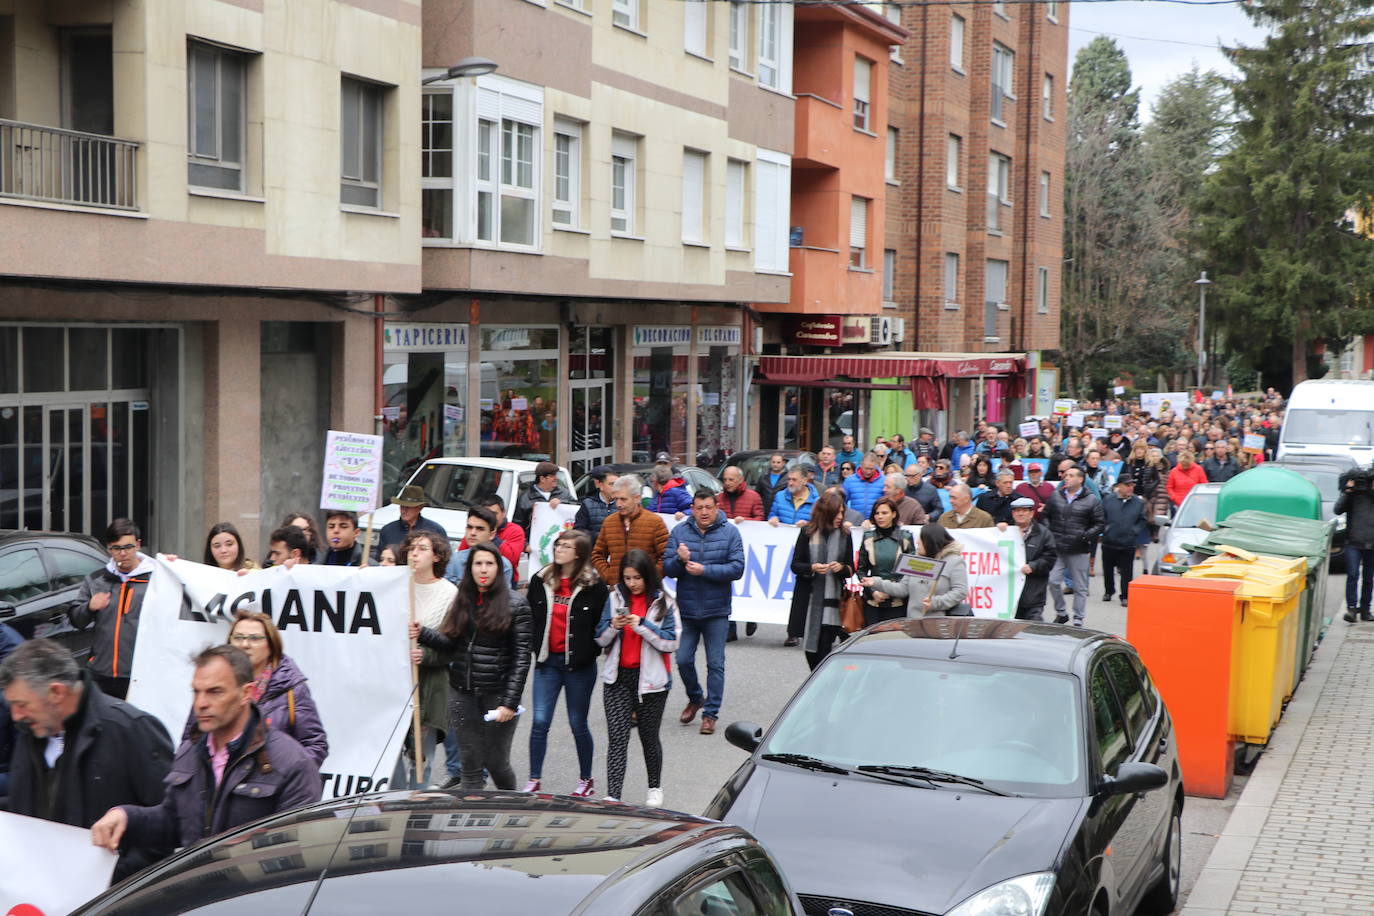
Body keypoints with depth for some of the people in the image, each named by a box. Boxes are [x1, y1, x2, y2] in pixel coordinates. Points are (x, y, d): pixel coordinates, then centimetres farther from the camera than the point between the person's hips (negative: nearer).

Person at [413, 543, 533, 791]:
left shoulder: (515, 603, -4)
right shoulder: (462, 600, 10)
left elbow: (522, 656, -7)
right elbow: (452, 644, 9)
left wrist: (510, 702, -12)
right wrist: (424, 634, -9)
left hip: (498, 693, -3)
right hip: (462, 692, 3)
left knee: (496, 762, 5)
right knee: (471, 767, 3)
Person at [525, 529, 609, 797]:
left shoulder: (594, 586, -7)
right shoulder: (541, 581, 4)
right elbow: (529, 618, 13)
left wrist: (589, 652, -9)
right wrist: (536, 647, 6)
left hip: (579, 664, -3)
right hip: (548, 660, 3)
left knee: (578, 724, 7)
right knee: (540, 722, -1)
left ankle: (586, 780, 22)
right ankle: (534, 781, 7)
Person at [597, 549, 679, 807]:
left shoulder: (664, 603, -3)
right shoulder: (615, 598, 5)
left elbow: (671, 642, -10)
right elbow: (601, 639, 7)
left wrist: (642, 626, -19)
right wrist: (613, 627, -14)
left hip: (651, 679, -2)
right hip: (618, 677, 2)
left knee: (649, 736, 11)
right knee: (617, 737, -7)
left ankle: (655, 788, 32)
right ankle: (612, 796, -10)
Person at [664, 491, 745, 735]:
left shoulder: (730, 532, -4)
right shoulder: (679, 531, 1)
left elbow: (737, 568, -12)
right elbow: (667, 568, -1)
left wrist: (704, 570, -20)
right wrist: (679, 560, -22)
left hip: (717, 610, -2)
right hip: (686, 609, 2)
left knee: (715, 664, 3)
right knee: (683, 660, 5)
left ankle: (710, 713, 13)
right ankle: (695, 698, 31)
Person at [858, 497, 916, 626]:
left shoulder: (905, 538, 3)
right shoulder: (868, 538, 8)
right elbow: (861, 570, 10)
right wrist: (872, 592, -5)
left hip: (898, 602, -2)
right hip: (873, 602, 2)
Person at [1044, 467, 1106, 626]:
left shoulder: (1092, 500, 0)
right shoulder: (1055, 496, 9)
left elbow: (1100, 524, 3)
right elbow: (1046, 516, 17)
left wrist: (1086, 535, -12)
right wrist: (1048, 533, 1)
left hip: (1078, 551, -2)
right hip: (1056, 548, 2)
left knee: (1080, 586, 4)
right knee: (1053, 581, -3)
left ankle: (1078, 619, 12)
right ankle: (1060, 613, 16)